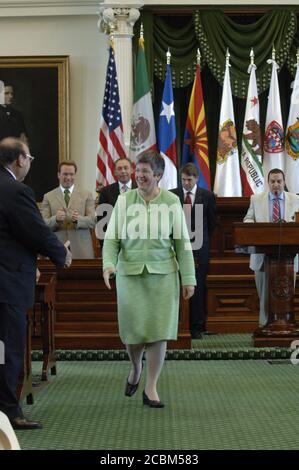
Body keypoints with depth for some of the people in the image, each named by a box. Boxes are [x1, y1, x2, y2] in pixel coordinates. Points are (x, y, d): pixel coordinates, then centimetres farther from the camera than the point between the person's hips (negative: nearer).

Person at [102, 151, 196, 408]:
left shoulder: (171, 202, 1)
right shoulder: (124, 200, 1)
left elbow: (182, 242, 4)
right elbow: (112, 238, 1)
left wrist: (188, 278, 1)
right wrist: (109, 264, -17)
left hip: (163, 274, 0)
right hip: (130, 273, 0)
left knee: (159, 332, -2)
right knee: (132, 330, 3)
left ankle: (151, 388, 10)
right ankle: (136, 368, 35)